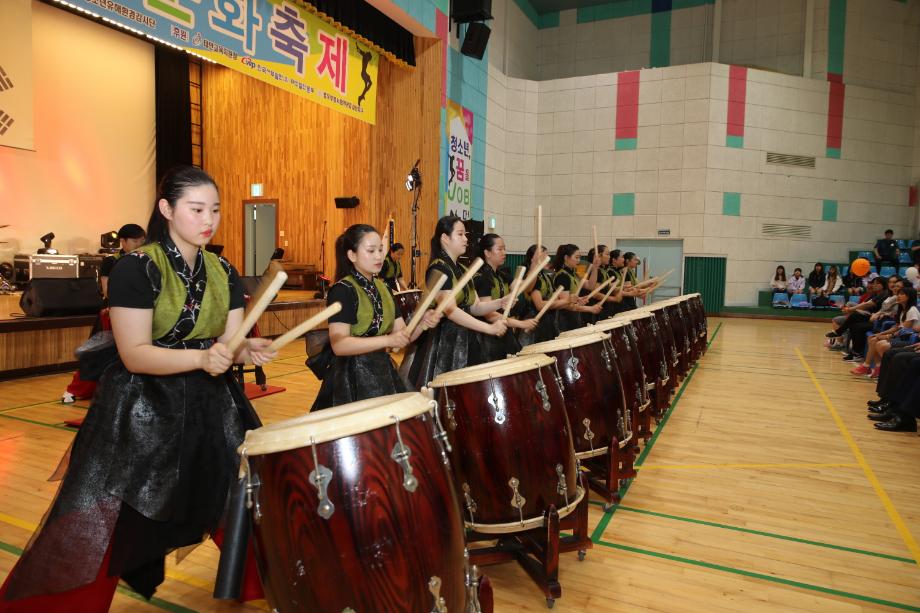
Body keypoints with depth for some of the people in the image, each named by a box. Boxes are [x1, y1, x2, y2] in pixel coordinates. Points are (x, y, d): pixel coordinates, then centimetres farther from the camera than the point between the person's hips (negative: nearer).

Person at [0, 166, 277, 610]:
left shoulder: (223, 273, 3)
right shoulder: (136, 268, -14)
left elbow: (229, 342, 2)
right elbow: (135, 355, -19)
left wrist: (247, 350, -21)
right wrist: (201, 358, -33)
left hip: (209, 406, 5)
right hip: (140, 412, -5)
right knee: (93, 539, -1)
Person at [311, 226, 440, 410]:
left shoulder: (383, 288, 9)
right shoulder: (342, 290, -14)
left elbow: (401, 334, 9)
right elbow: (339, 345, -23)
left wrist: (422, 324, -11)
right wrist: (387, 340, -29)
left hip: (382, 372, 7)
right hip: (353, 377, -7)